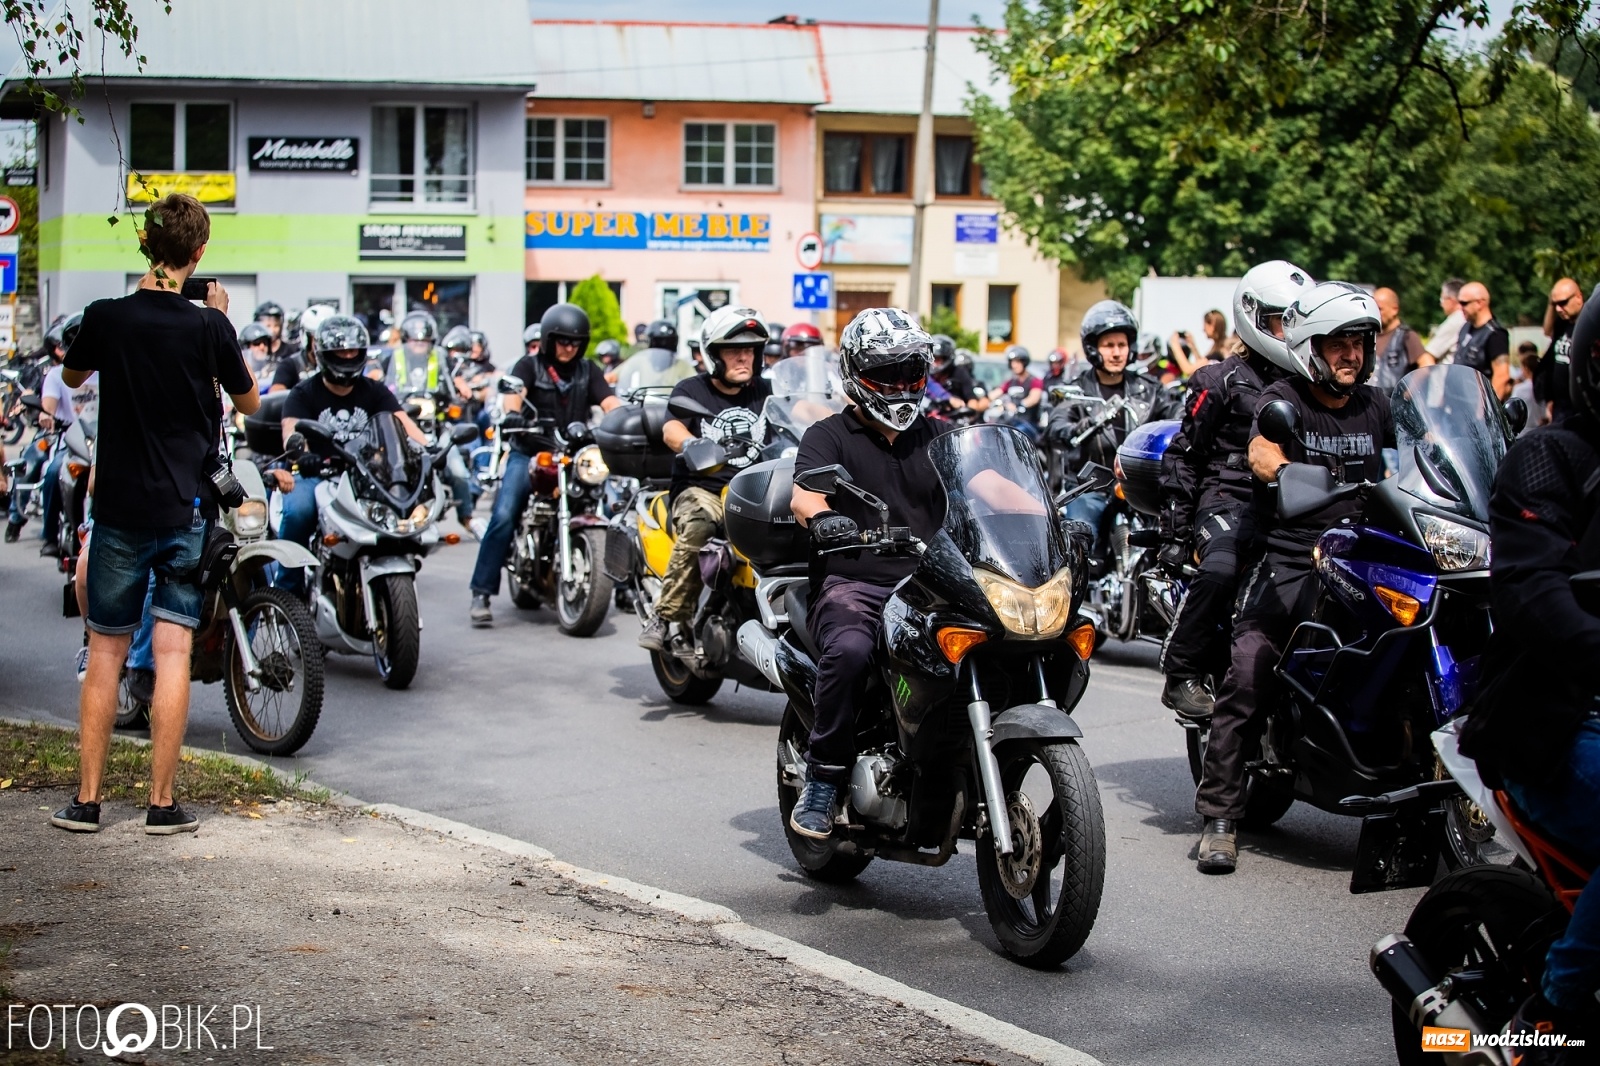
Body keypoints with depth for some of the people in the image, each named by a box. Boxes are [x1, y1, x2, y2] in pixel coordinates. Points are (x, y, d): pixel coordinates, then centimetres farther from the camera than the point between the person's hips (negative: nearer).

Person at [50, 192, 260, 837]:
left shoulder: (105, 318, -5)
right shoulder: (208, 327, -9)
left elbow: (71, 377, 16)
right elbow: (249, 402, 7)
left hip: (120, 508, 1)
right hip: (187, 510, -1)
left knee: (106, 652, 9)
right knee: (173, 653, 1)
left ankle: (87, 800, 11)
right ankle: (162, 804, 2)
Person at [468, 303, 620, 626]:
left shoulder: (588, 371, 13)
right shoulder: (529, 365, 3)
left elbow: (609, 402, -1)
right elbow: (514, 391, -17)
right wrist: (512, 414, -40)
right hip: (530, 453, -3)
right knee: (504, 516, -20)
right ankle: (481, 593, -16)